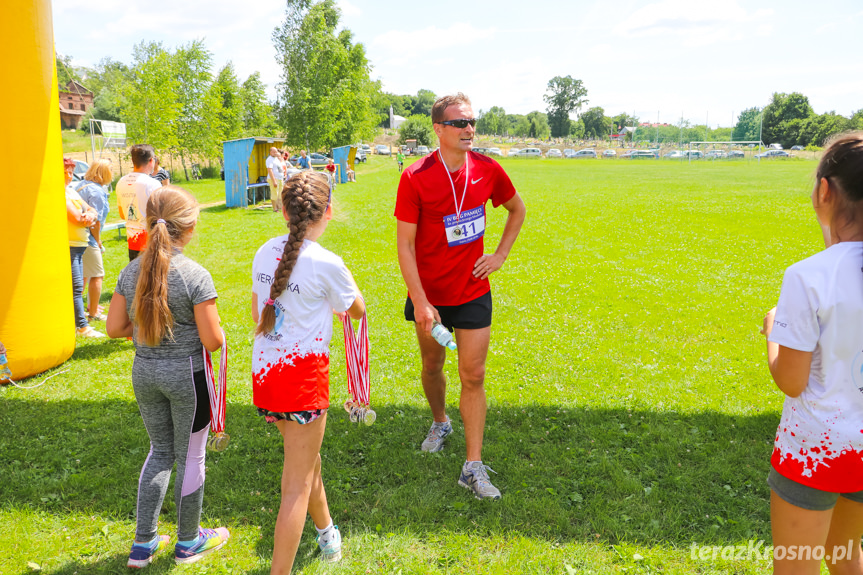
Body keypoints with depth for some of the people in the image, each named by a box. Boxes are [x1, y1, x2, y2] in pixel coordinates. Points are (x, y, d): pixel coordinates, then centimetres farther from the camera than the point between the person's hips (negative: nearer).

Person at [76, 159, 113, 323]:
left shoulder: (81, 185, 12)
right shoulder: (97, 191, -16)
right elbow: (95, 221, -19)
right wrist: (98, 241, -7)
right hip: (88, 239, -9)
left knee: (82, 275, 19)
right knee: (97, 275, 2)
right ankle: (93, 312, 8)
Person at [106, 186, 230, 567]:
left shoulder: (131, 271, -2)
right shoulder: (195, 275, -19)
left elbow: (114, 328, 3)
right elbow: (212, 340, -18)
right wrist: (216, 332, 4)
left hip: (144, 372, 5)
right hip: (186, 373, -5)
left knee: (160, 450, 22)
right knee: (189, 456, 12)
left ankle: (143, 543, 29)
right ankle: (188, 542, 30)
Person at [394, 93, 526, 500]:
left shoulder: (488, 170, -5)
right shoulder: (415, 177, -15)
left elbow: (517, 209, 15)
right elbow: (404, 244, -14)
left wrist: (500, 255, 4)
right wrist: (420, 302, -19)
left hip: (473, 293, 1)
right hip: (429, 295, -1)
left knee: (473, 377, 0)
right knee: (432, 367, 17)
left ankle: (473, 468, 8)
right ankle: (439, 423, 47)